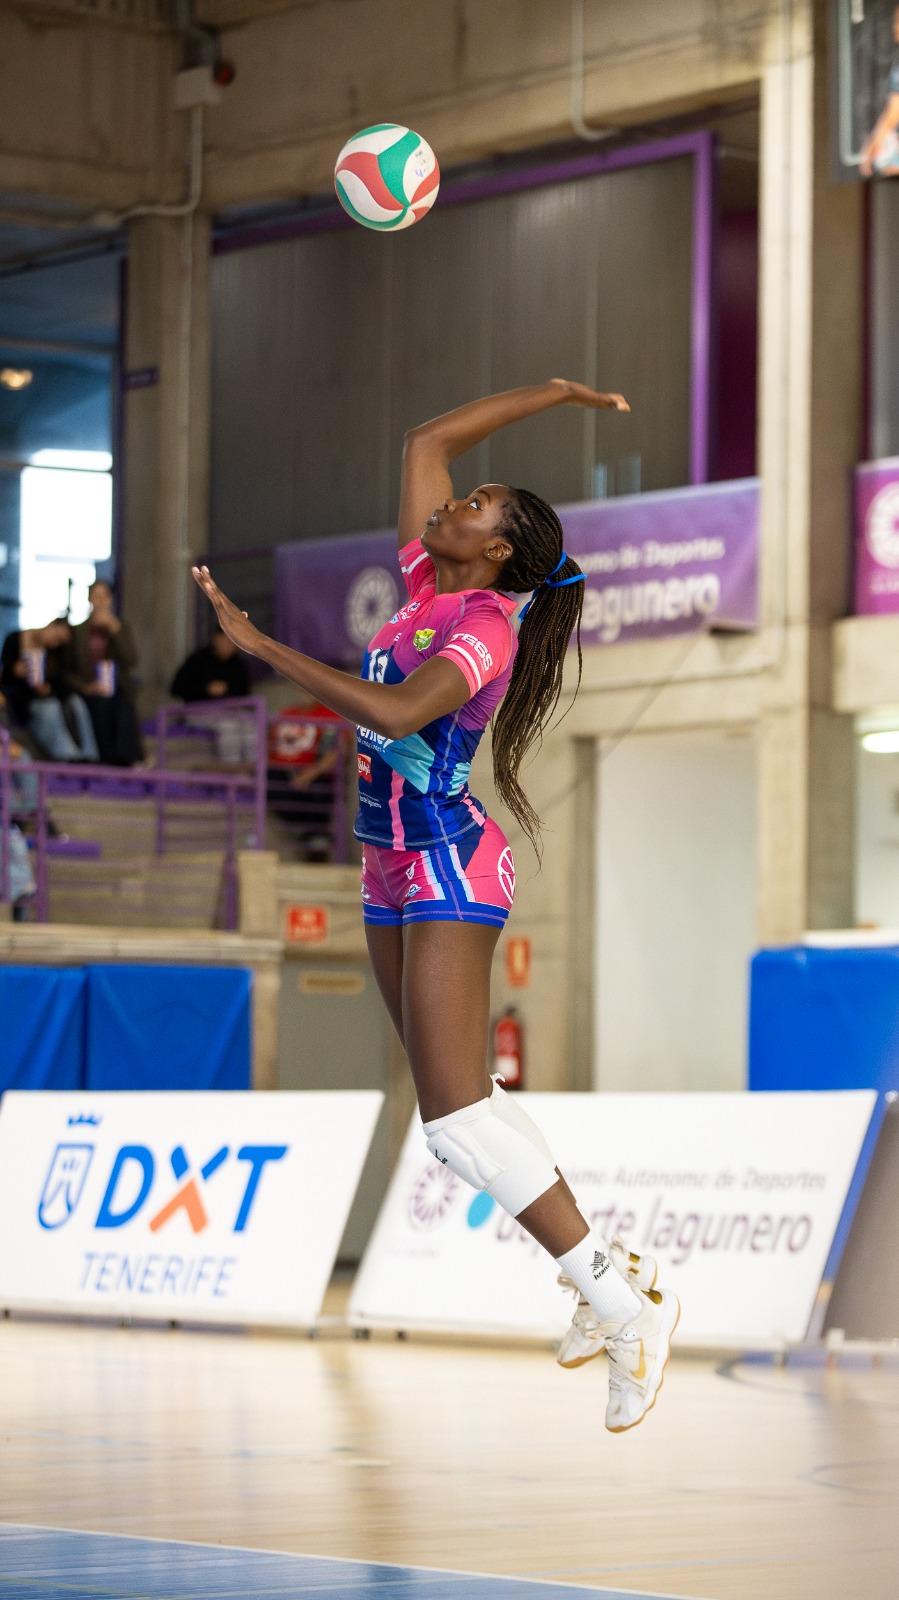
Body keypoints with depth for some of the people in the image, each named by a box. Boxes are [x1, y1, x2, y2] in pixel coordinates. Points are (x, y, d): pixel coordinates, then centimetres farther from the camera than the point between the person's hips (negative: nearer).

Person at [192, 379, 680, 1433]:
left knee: (454, 1110, -17)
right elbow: (428, 441, 19)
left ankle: (622, 1306, -17)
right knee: (453, 1102, 11)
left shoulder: (485, 624, -16)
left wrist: (261, 646, -31)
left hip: (450, 871, -9)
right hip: (395, 873, 9)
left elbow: (400, 712, -34)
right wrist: (545, 397, 20)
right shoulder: (430, 584, 7)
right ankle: (601, 1272, 18)